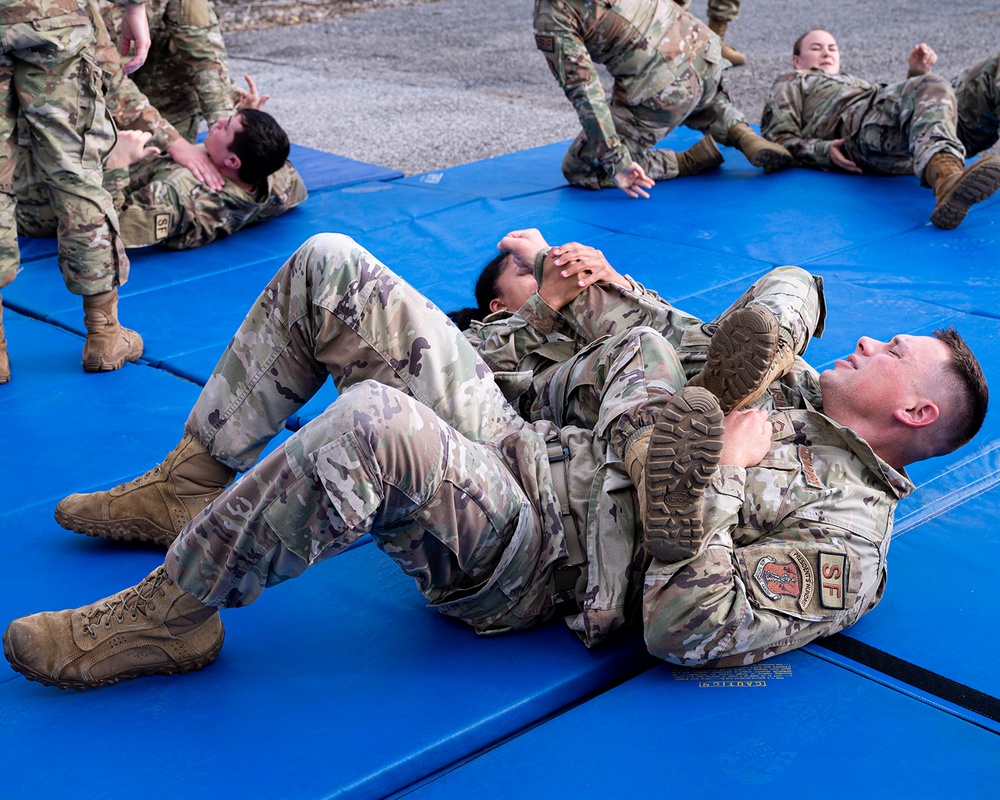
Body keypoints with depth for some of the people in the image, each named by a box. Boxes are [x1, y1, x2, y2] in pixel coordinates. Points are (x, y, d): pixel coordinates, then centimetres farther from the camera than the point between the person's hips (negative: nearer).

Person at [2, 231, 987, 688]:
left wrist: (722, 472, -19)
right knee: (324, 265, 0)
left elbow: (685, 630, -22)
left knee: (372, 424, -42)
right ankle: (188, 485, 9)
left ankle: (166, 617, -19)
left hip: (526, 565, -9)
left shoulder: (845, 535, -9)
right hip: (519, 447, 9)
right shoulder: (790, 390, 18)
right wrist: (592, 292, 17)